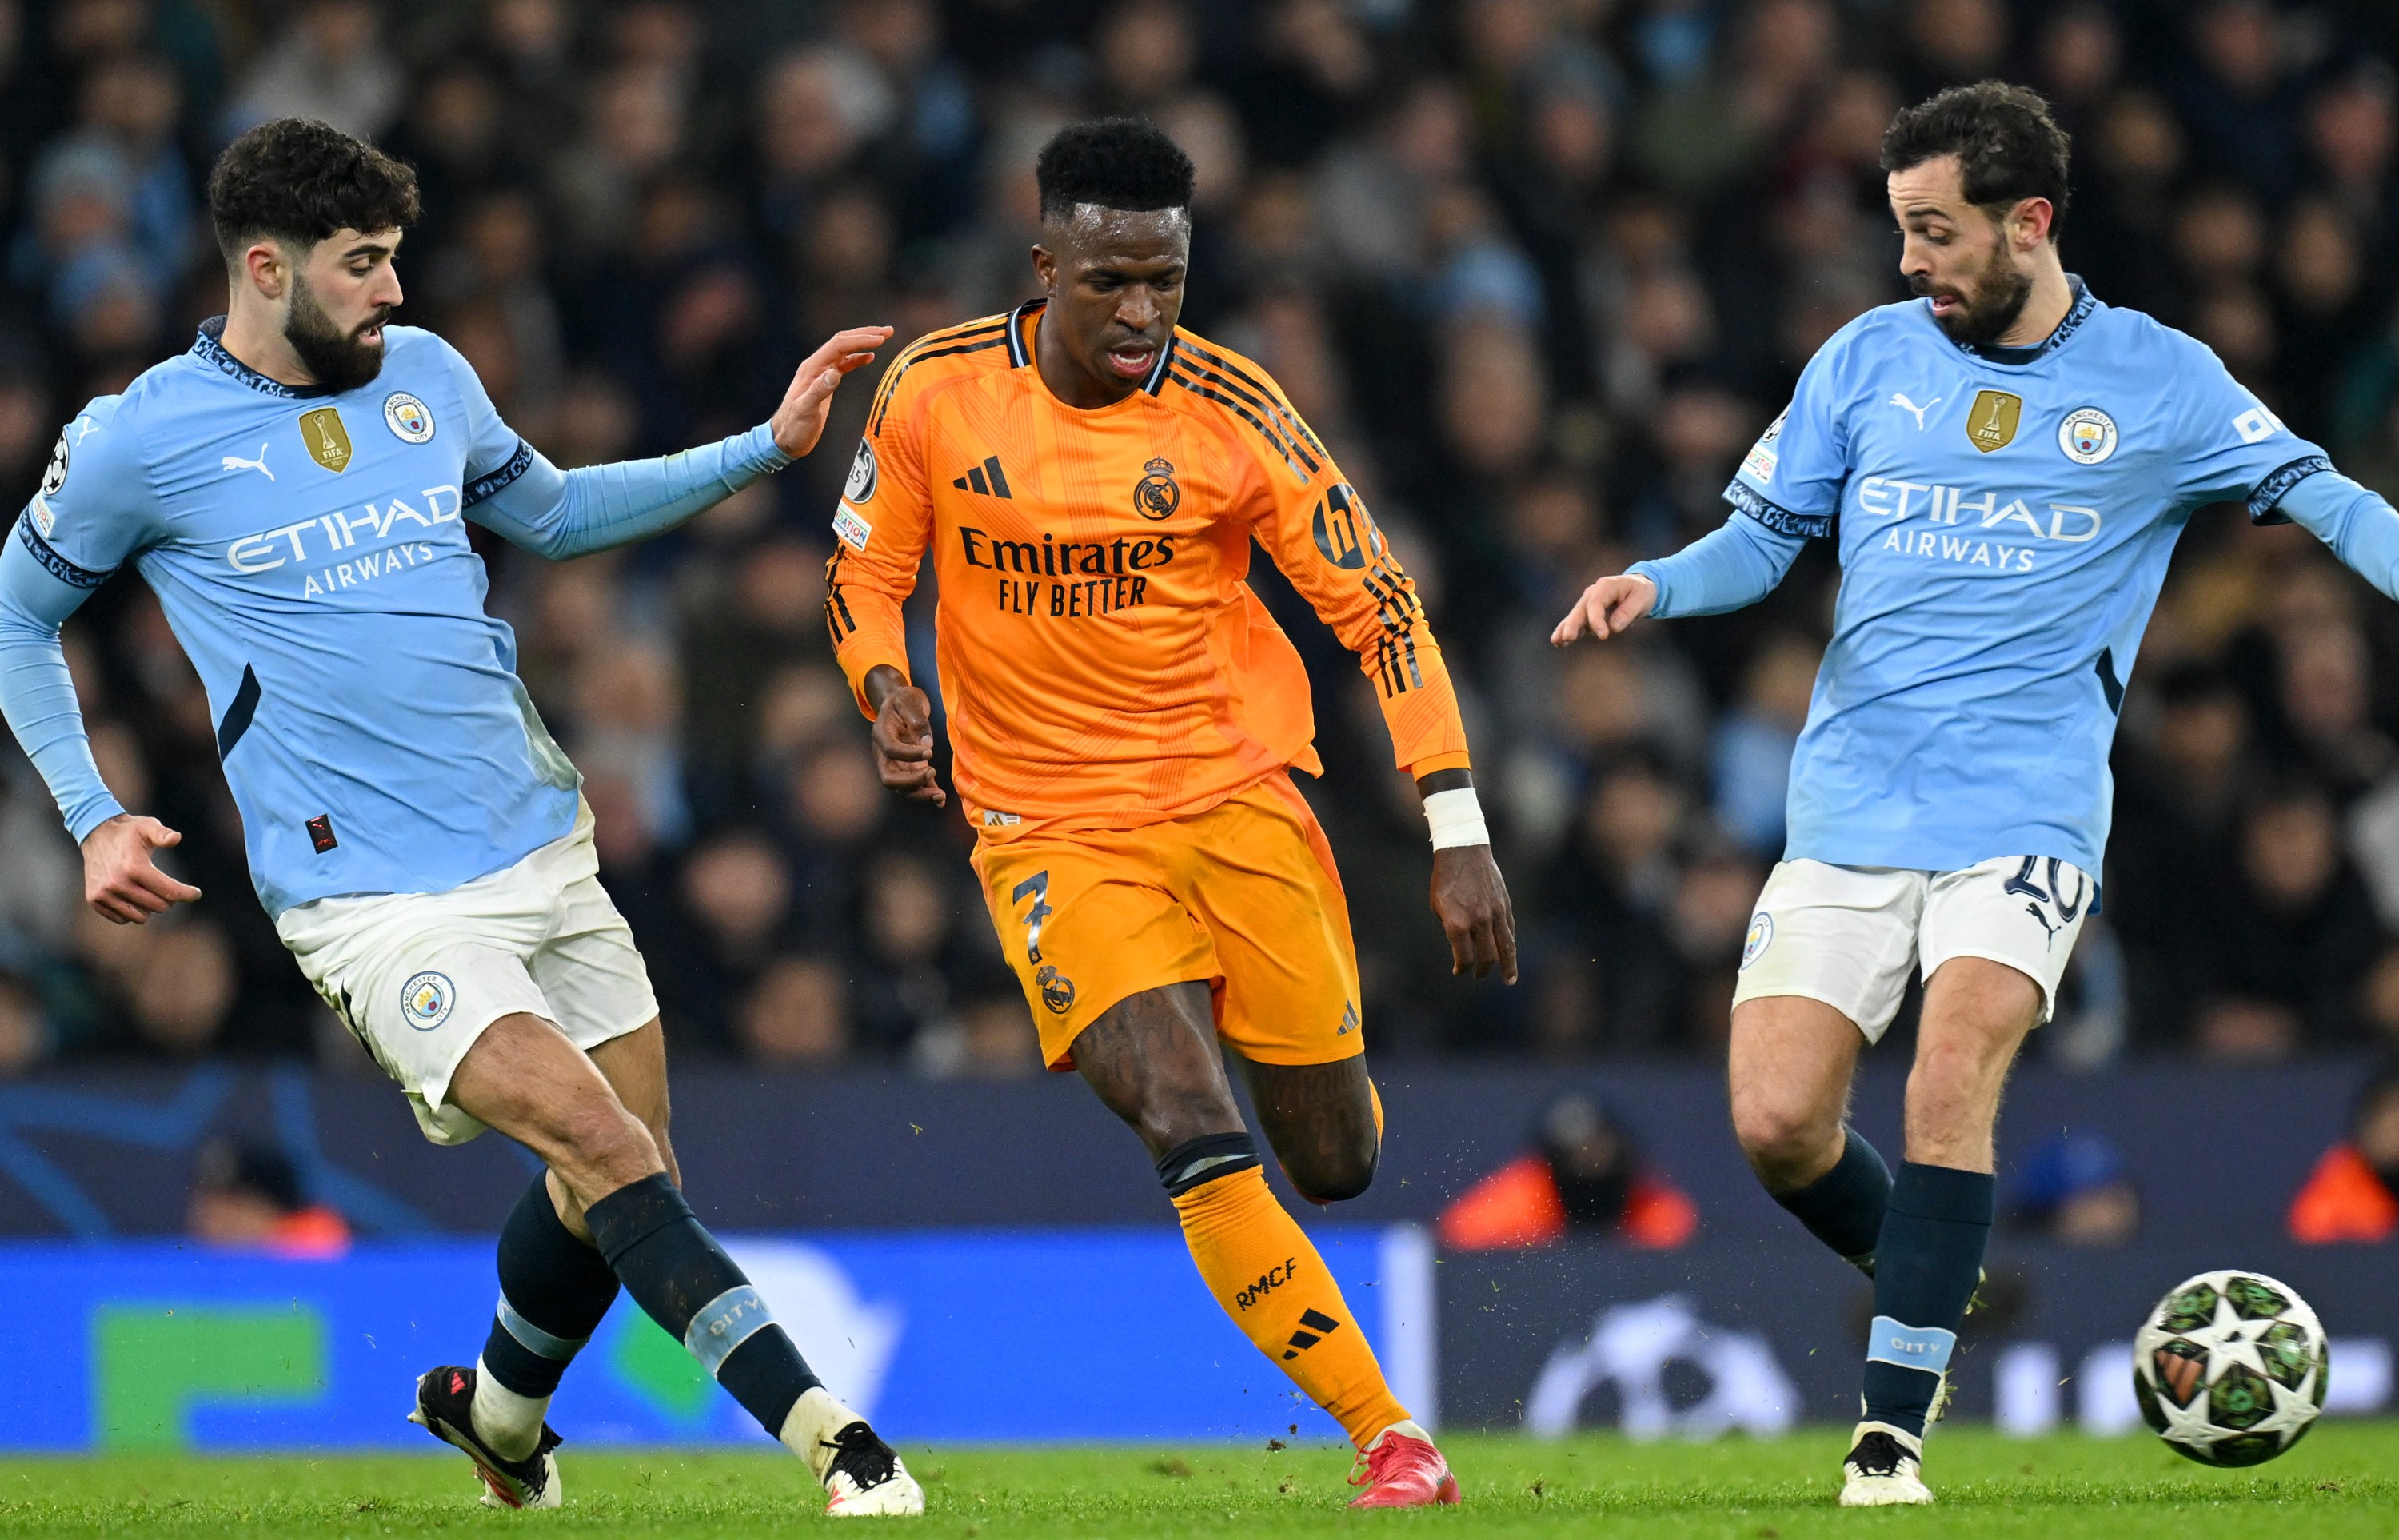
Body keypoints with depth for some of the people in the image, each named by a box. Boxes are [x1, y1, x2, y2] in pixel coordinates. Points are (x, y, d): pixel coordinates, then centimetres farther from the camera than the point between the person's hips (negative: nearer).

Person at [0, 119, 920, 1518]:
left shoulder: (426, 375, 9)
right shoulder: (140, 442, -5)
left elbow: (549, 511, 26)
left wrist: (768, 448, 20)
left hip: (545, 850, 6)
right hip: (374, 901, -6)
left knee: (621, 1179, 9)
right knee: (606, 1146, -20)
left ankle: (497, 1410, 38)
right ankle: (836, 1442, -23)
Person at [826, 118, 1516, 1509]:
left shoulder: (1231, 412, -9)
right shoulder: (937, 392, -7)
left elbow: (1377, 606, -5)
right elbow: (864, 570, 7)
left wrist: (1459, 834, -11)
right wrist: (888, 689, -15)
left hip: (1240, 797, 1)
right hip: (1055, 833, -1)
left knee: (1337, 1163, 4)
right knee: (1194, 1135, -20)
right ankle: (1391, 1441, -13)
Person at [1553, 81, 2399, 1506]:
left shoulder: (2158, 382, 1)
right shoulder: (1870, 360, 7)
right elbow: (1765, 534, 12)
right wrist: (1658, 584, -7)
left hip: (2026, 812, -3)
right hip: (1850, 807, 3)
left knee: (1953, 1079, -24)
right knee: (1776, 1123, -7)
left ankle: (1892, 1429, -18)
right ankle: (1930, 1286, 24)